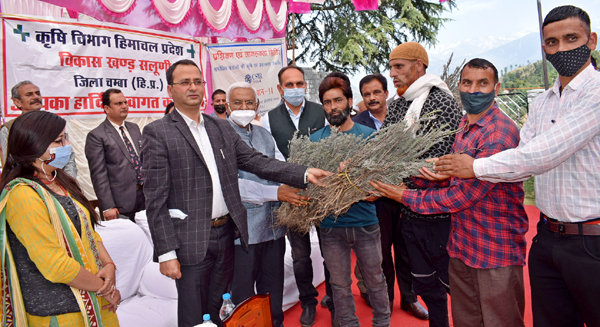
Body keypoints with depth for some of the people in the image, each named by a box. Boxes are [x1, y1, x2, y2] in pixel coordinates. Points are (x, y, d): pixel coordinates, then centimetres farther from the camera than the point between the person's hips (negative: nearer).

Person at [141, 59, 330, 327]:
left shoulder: (222, 128, 10)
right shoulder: (157, 133, -6)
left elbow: (256, 161, 2)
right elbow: (156, 199, -9)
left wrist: (304, 174, -11)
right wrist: (166, 252, -12)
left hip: (225, 235, 5)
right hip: (190, 242, -4)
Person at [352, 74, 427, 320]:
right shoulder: (357, 123, -2)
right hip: (377, 197, -1)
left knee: (405, 249, 14)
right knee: (382, 251, 13)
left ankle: (408, 297, 33)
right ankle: (385, 298, 33)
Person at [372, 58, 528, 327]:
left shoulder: (501, 131, -20)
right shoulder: (465, 126, 9)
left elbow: (466, 194, -21)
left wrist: (408, 197, -14)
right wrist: (443, 175, -6)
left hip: (497, 252, -8)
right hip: (462, 245, 8)